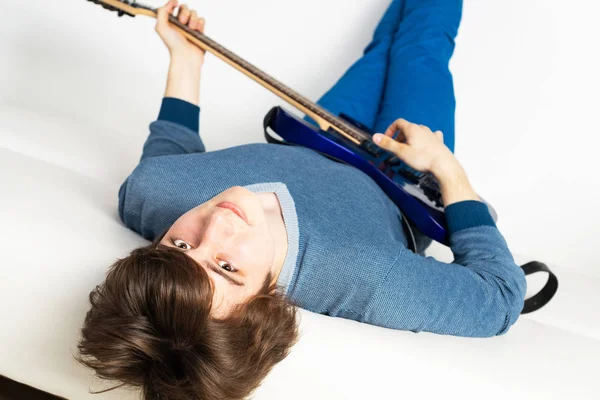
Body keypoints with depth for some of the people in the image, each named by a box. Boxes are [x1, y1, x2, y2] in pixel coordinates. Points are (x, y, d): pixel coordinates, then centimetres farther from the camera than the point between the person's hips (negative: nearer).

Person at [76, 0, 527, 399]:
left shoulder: (147, 191, -39)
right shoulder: (371, 285, -51)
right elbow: (501, 296, -32)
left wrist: (185, 59, -8)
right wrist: (445, 164, -28)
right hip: (395, 196, -3)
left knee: (383, 47, 26)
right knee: (421, 44, 16)